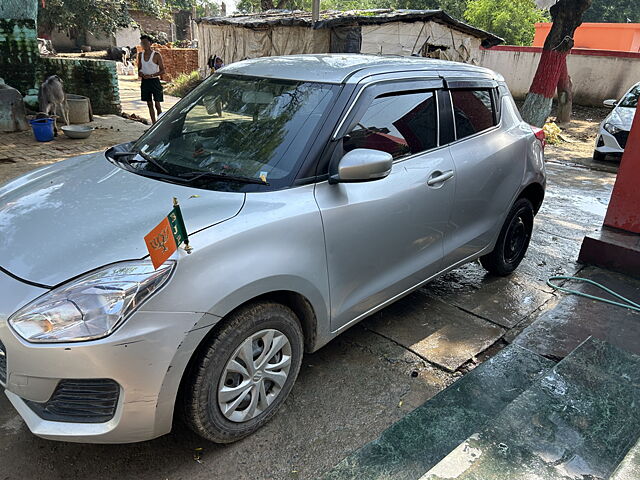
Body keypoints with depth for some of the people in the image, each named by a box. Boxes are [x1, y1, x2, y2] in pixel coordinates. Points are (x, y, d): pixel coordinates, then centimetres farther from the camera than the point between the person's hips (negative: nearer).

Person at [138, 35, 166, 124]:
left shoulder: (156, 55, -7)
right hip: (145, 81, 5)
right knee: (149, 104, 9)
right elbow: (139, 68, 18)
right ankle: (154, 124, 15)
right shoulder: (140, 55, 8)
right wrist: (140, 73, -7)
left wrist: (151, 75, -20)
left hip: (154, 81, -5)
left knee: (157, 104, -8)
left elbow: (162, 71, -8)